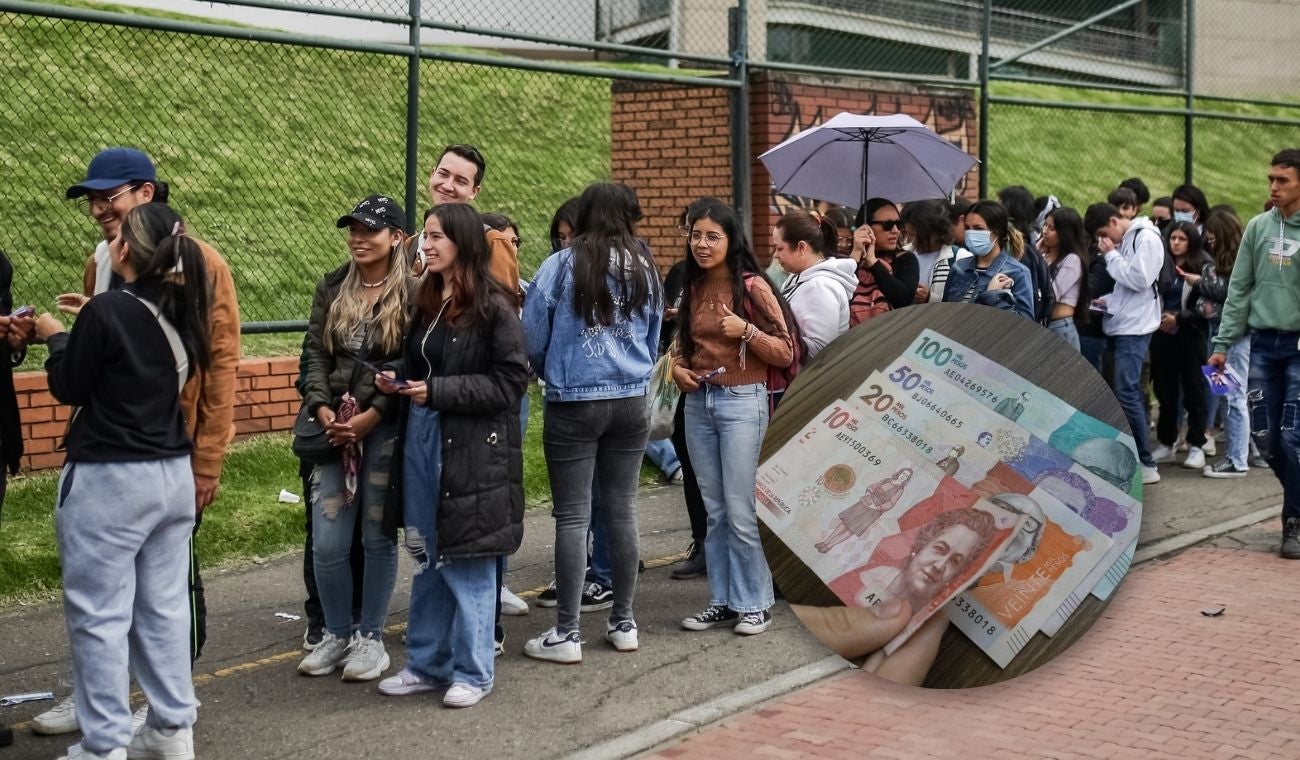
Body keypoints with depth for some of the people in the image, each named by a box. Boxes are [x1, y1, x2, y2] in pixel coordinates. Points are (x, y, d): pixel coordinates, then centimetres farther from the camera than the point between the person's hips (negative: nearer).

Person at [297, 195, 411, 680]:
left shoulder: (412, 294, -4)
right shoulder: (332, 289, 11)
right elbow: (316, 354, 8)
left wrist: (373, 415, -14)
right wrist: (322, 408, -6)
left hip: (385, 428, -4)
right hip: (335, 428, 4)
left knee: (379, 537, 6)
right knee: (326, 544, 2)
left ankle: (371, 638, 19)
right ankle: (336, 635, 21)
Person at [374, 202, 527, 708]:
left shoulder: (493, 306, -11)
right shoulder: (427, 300, 11)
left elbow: (511, 380, -15)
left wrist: (439, 391, -19)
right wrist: (398, 377, 1)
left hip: (473, 451, -7)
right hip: (421, 440, 7)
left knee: (467, 562, 2)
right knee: (427, 560, 14)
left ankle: (472, 671, 14)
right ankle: (426, 663, 26)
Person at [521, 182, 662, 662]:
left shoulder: (560, 267, -7)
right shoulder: (644, 271, 4)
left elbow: (532, 339, -1)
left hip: (574, 406, -3)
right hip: (631, 403, 4)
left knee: (572, 518, 0)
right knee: (622, 510, 11)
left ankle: (566, 635, 4)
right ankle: (623, 623, 20)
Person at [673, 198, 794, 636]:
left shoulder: (752, 287, -8)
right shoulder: (693, 288, 9)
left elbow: (785, 353, -7)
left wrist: (746, 330, -22)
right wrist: (679, 367, 3)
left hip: (742, 401, -6)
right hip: (699, 401, 6)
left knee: (740, 511, -4)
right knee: (714, 510, 10)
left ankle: (754, 604, 8)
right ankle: (722, 601, 18)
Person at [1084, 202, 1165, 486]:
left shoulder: (1146, 238, -9)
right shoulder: (1124, 241, 16)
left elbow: (1140, 280, -18)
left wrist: (1111, 255, -10)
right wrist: (1110, 300, 5)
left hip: (1135, 328, -9)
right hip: (1120, 326, 9)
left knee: (1126, 393, -12)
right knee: (1130, 391, 11)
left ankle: (1145, 464, -7)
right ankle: (1135, 457, 17)